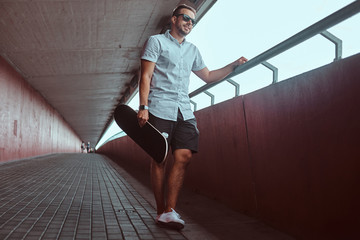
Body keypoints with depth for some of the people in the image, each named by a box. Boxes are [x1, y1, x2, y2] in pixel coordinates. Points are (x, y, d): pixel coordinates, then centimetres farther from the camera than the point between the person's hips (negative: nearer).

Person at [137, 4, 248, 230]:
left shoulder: (192, 50, 24)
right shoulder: (156, 41, 7)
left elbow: (208, 76, 30)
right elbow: (145, 76, -1)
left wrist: (234, 65, 19)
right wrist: (143, 107, -13)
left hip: (184, 110, 5)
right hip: (160, 108, -5)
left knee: (184, 157, -10)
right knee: (159, 159, -4)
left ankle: (169, 211, -8)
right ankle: (161, 211, 5)